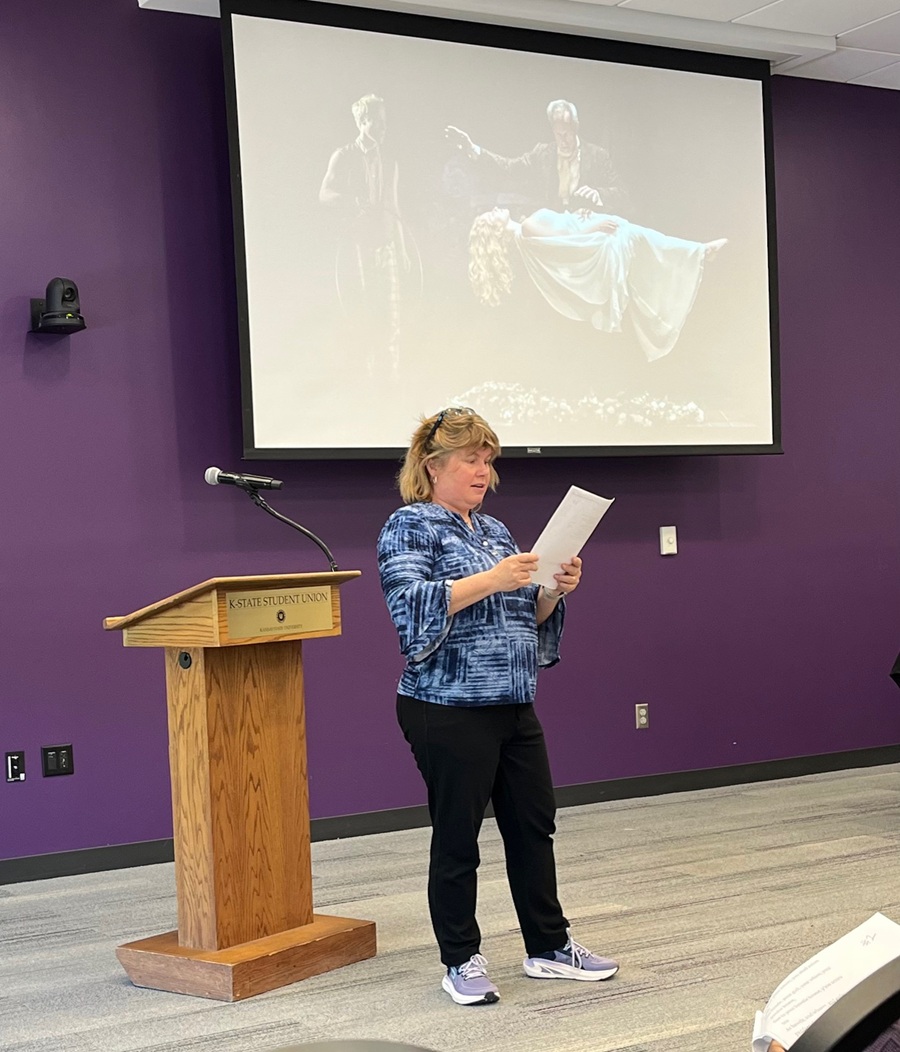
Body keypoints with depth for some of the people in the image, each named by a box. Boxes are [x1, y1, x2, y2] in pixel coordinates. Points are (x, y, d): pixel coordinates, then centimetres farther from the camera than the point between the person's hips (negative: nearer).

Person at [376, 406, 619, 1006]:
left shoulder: (494, 529, 17)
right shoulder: (410, 527, -5)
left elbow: (528, 614, 19)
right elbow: (412, 603, -20)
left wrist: (556, 588, -1)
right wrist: (490, 580, -28)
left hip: (514, 708, 8)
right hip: (450, 710, -8)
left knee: (534, 826, 12)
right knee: (457, 837, 1)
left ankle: (548, 947, 24)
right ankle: (461, 962, 13)